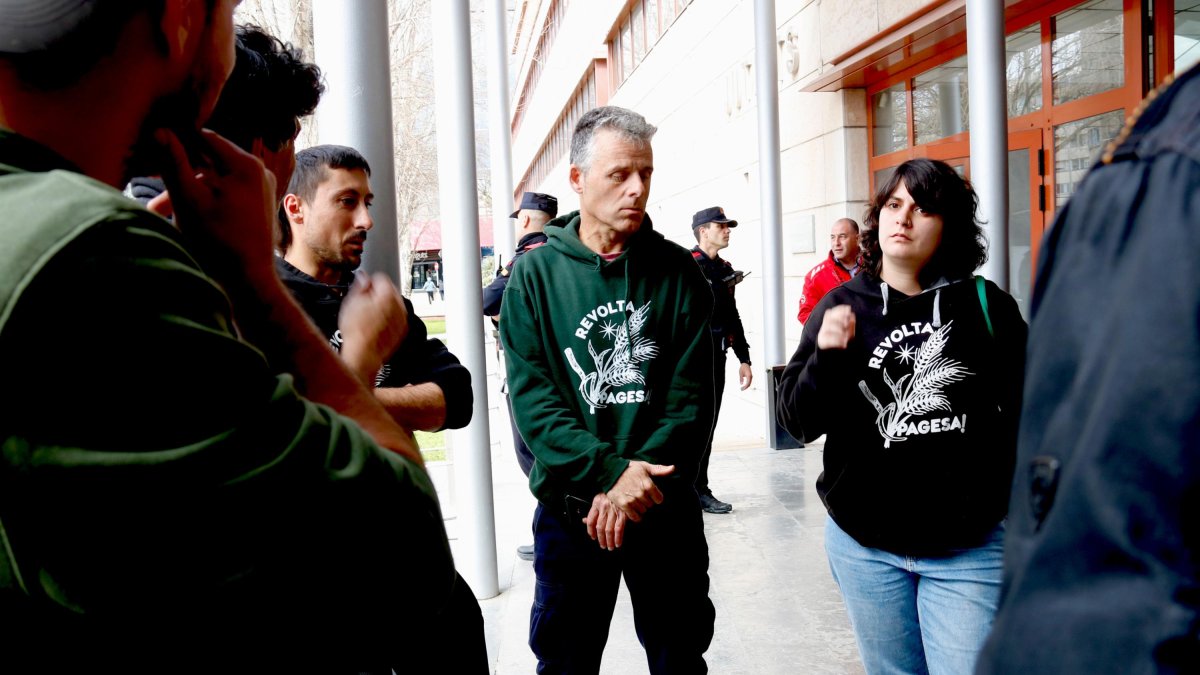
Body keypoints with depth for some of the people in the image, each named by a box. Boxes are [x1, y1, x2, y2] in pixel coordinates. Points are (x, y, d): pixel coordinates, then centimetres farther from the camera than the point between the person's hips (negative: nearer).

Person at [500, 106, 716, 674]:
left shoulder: (676, 271, -1)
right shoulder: (535, 275, -3)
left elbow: (692, 395, -6)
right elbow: (531, 397, -10)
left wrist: (638, 480, -17)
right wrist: (610, 471, -20)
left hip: (667, 506, 1)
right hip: (569, 508, -1)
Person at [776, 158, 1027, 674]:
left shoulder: (985, 304, -3)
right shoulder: (841, 307, -1)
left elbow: (1025, 409, 7)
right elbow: (798, 422, -4)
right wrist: (825, 357, -21)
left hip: (970, 549, -1)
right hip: (865, 545, 2)